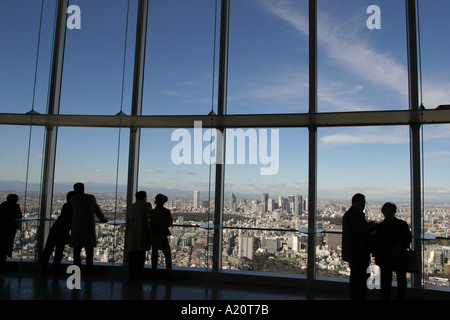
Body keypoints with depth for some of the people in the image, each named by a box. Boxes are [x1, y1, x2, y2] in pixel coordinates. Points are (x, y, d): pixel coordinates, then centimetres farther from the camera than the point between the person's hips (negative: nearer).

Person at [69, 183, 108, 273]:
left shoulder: (73, 199, 3)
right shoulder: (91, 198, 1)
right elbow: (97, 210, 9)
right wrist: (103, 219, 25)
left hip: (77, 229, 0)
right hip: (89, 228, 0)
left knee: (77, 250, 9)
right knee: (89, 250, 7)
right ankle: (89, 270, 7)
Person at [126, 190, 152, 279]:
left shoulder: (130, 207, 15)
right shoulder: (147, 205, -1)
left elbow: (127, 219, 15)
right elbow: (149, 216, -12)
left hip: (131, 233, 5)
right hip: (142, 232, -5)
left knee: (132, 255, 12)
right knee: (140, 254, -1)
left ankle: (131, 273, 17)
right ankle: (137, 274, -2)